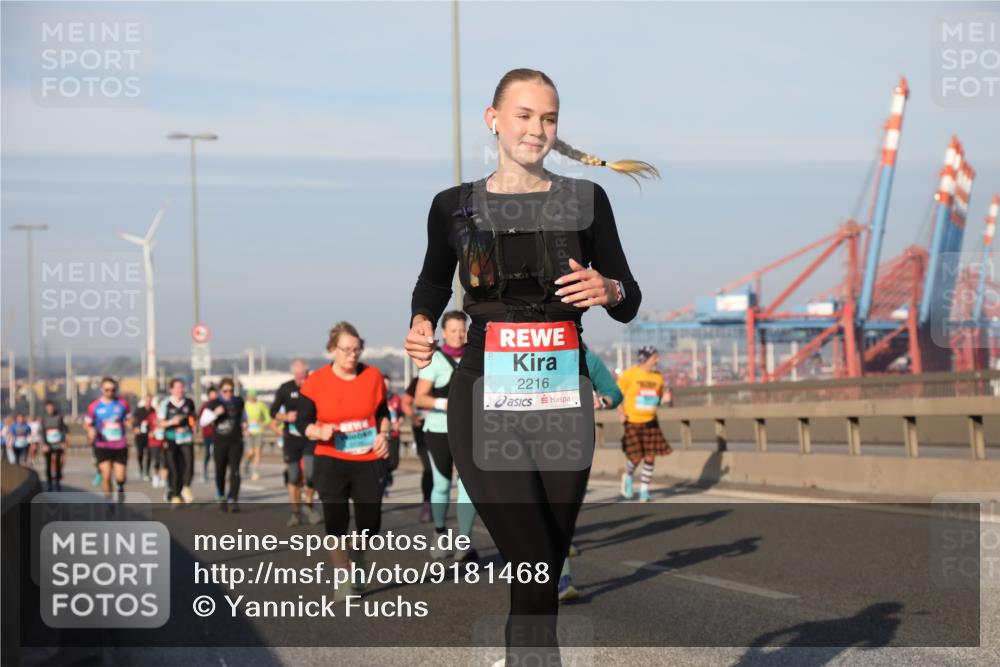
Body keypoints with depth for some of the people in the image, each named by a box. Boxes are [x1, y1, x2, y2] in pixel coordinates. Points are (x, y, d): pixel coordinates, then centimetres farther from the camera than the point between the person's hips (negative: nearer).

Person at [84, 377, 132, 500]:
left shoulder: (122, 404, 4)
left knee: (120, 477, -1)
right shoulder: (94, 406, 0)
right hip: (102, 445, -1)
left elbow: (129, 419, 16)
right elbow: (87, 423, 10)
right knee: (106, 476, -14)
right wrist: (91, 432, -13)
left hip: (120, 445, 1)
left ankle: (121, 488, 36)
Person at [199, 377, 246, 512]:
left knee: (235, 471, -13)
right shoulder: (213, 404, -2)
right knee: (220, 471, 10)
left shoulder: (238, 402, 4)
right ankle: (221, 497, 30)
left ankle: (233, 500, -18)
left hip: (236, 442, 0)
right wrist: (215, 413, -20)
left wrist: (244, 422, 13)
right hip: (219, 442, 0)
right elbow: (203, 421, -8)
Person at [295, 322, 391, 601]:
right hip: (331, 462, -2)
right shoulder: (315, 382, -7)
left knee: (370, 523, 3)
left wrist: (383, 434, -3)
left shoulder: (373, 376, 0)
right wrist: (319, 432, -21)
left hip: (369, 461, 2)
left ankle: (357, 554, 38)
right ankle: (343, 580, 8)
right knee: (336, 521, -8)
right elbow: (302, 422, -1)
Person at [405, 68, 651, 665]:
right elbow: (433, 282, 22)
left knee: (544, 574, 8)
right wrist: (422, 323, 1)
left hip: (564, 399, 2)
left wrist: (609, 290, -14)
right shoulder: (455, 206, 4)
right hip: (485, 400, -2)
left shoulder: (586, 200, 5)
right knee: (535, 571, -15)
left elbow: (630, 303, 8)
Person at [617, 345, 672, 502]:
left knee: (650, 458, -2)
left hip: (650, 422, 4)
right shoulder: (629, 374, -8)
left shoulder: (658, 377, 4)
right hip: (632, 422, -3)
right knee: (635, 457, -5)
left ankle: (644, 492, 10)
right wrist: (622, 413, -11)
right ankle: (628, 476, 29)